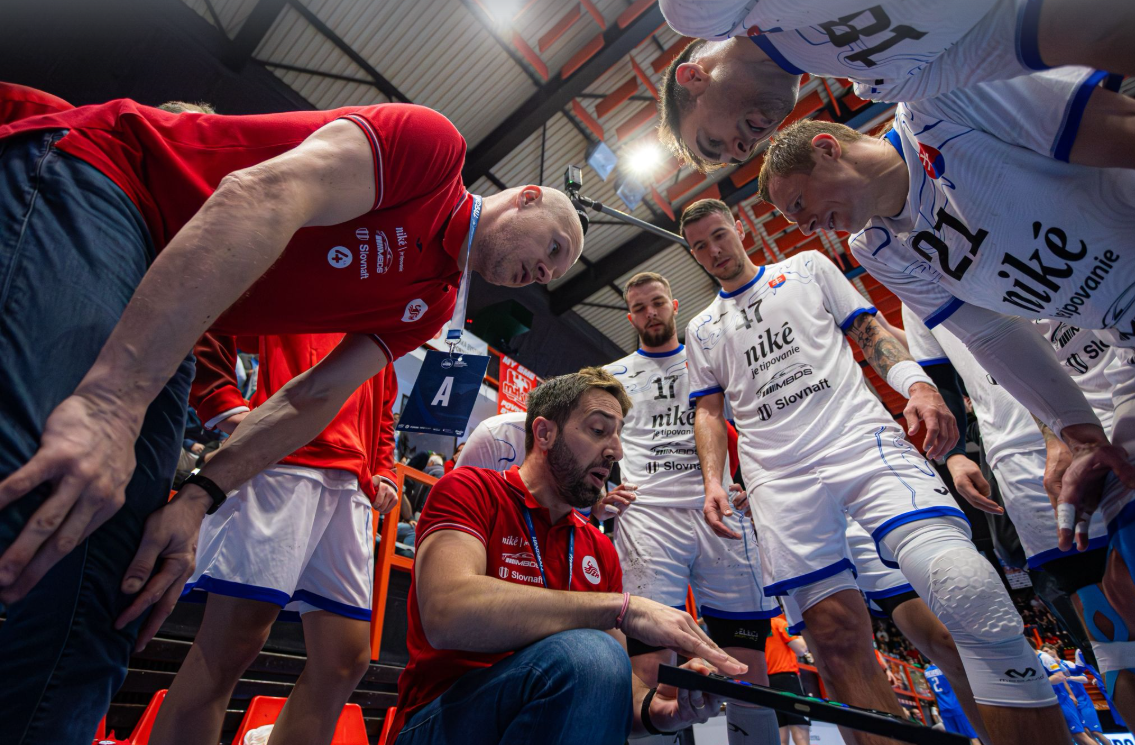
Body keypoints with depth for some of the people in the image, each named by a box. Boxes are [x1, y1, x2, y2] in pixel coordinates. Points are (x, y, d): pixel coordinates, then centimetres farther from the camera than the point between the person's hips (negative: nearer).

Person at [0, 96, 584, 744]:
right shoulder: (433, 143, -9)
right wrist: (110, 400, -30)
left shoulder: (430, 307, 14)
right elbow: (260, 195, -23)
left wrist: (198, 500, -5)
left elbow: (314, 399, 9)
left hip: (158, 342, 7)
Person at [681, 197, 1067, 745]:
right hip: (779, 480, 2)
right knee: (836, 636, -4)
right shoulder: (701, 330, 21)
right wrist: (712, 483, 2)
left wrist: (918, 384, -6)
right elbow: (709, 411, 17)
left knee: (968, 590, -21)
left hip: (862, 440, -1)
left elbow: (870, 331, 13)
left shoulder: (807, 267, 18)